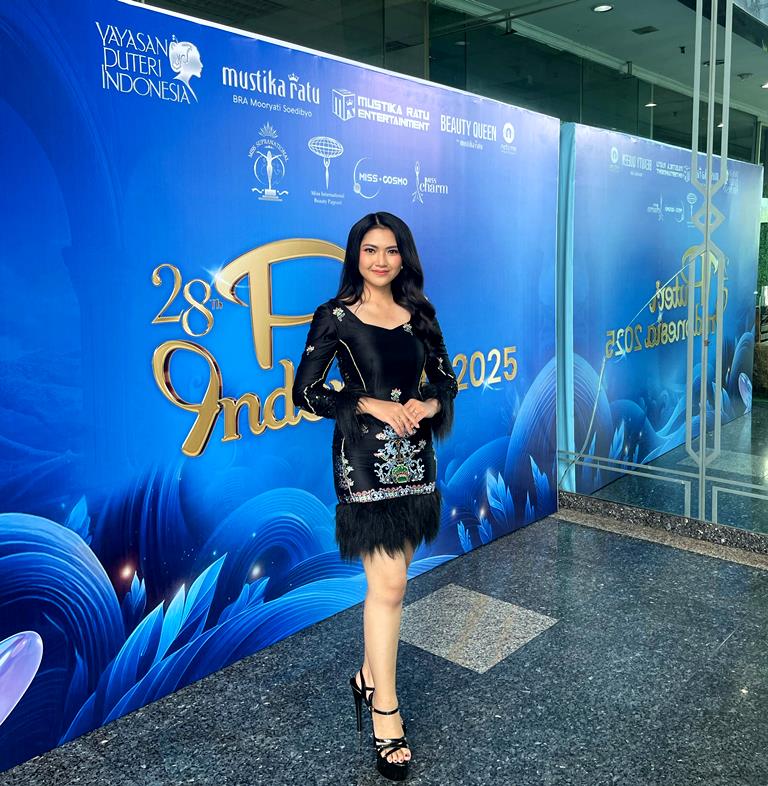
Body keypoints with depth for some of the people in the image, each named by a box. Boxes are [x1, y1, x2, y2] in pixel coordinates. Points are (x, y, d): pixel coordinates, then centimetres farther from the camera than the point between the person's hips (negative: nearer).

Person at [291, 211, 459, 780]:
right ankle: (385, 712, 7)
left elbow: (447, 381, 13)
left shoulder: (420, 316, 9)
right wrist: (373, 405, -14)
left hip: (414, 456, 5)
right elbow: (305, 393, -6)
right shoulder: (335, 317, -4)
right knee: (388, 584, -7)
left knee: (390, 580, 12)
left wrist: (426, 404, -9)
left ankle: (370, 677, 32)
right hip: (364, 460, -5)